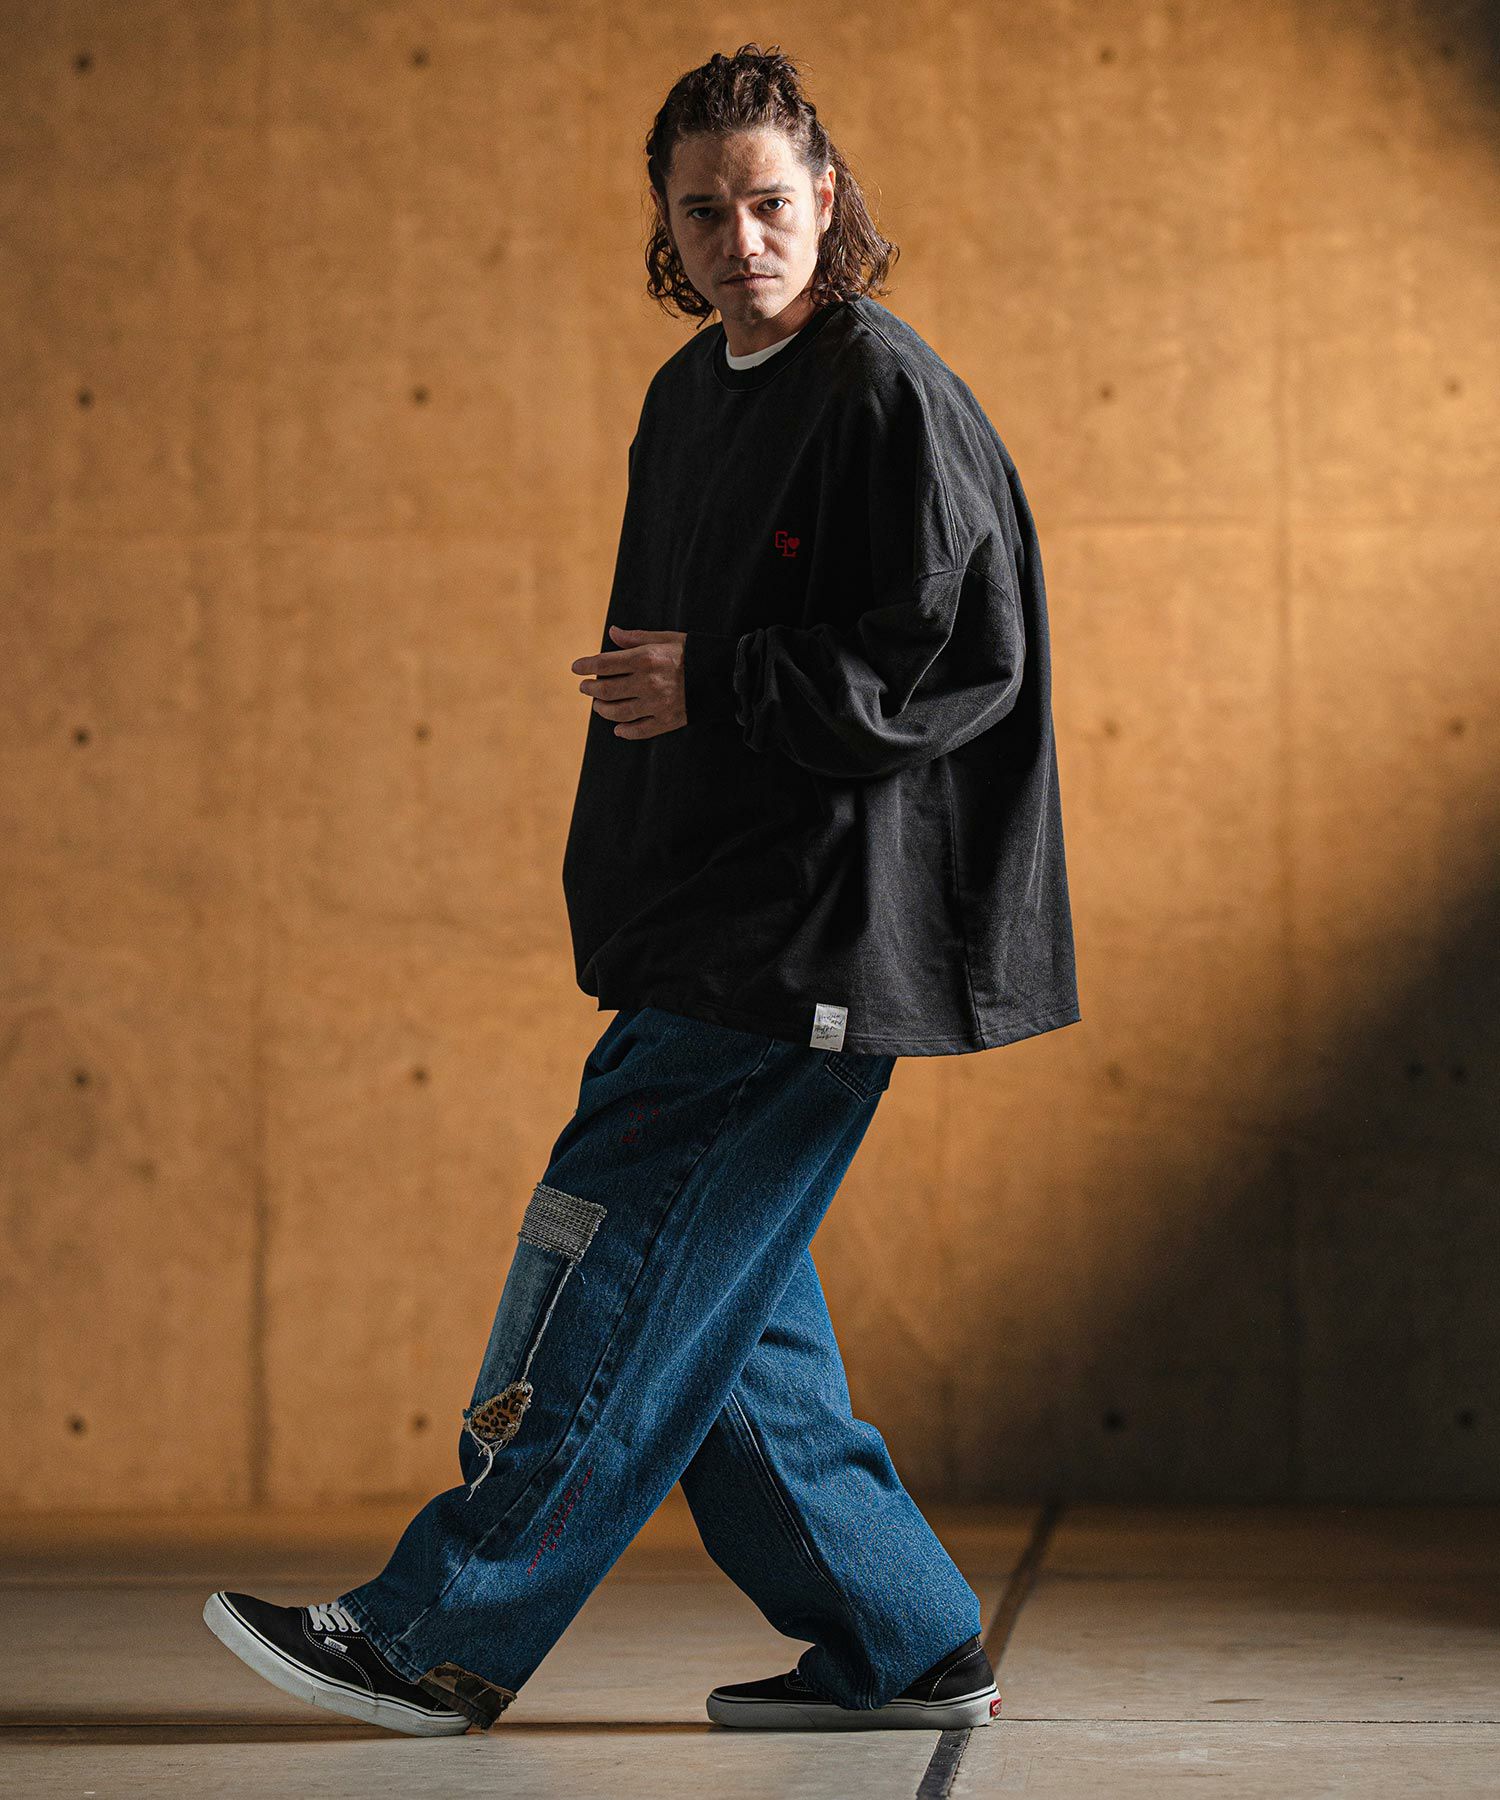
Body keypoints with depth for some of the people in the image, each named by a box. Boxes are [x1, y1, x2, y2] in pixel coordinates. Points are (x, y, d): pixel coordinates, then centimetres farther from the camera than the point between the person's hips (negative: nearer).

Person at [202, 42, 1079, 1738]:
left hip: (809, 937, -9)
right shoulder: (686, 399, 16)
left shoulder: (889, 396, -11)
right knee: (718, 1304, 9)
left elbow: (967, 664, -17)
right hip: (699, 927, 9)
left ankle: (440, 1636, 2)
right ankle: (901, 1645, 18)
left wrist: (714, 687, -17)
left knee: (622, 1264, -6)